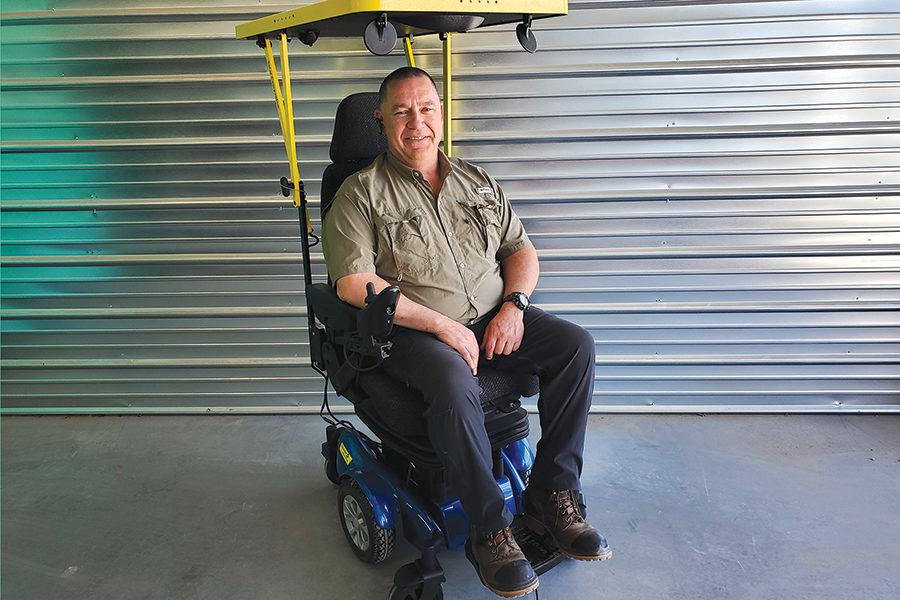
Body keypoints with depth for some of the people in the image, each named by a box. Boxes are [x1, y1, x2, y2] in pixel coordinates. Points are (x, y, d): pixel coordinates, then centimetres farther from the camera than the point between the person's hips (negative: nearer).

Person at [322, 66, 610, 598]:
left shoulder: (478, 182, 16)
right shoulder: (362, 192, -1)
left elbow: (521, 250, 16)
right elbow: (353, 284, -12)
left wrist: (513, 307, -6)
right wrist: (441, 324, -18)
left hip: (493, 319, 5)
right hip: (413, 332, -5)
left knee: (576, 344, -16)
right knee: (453, 382, -36)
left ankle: (552, 494, -7)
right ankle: (489, 528, -17)